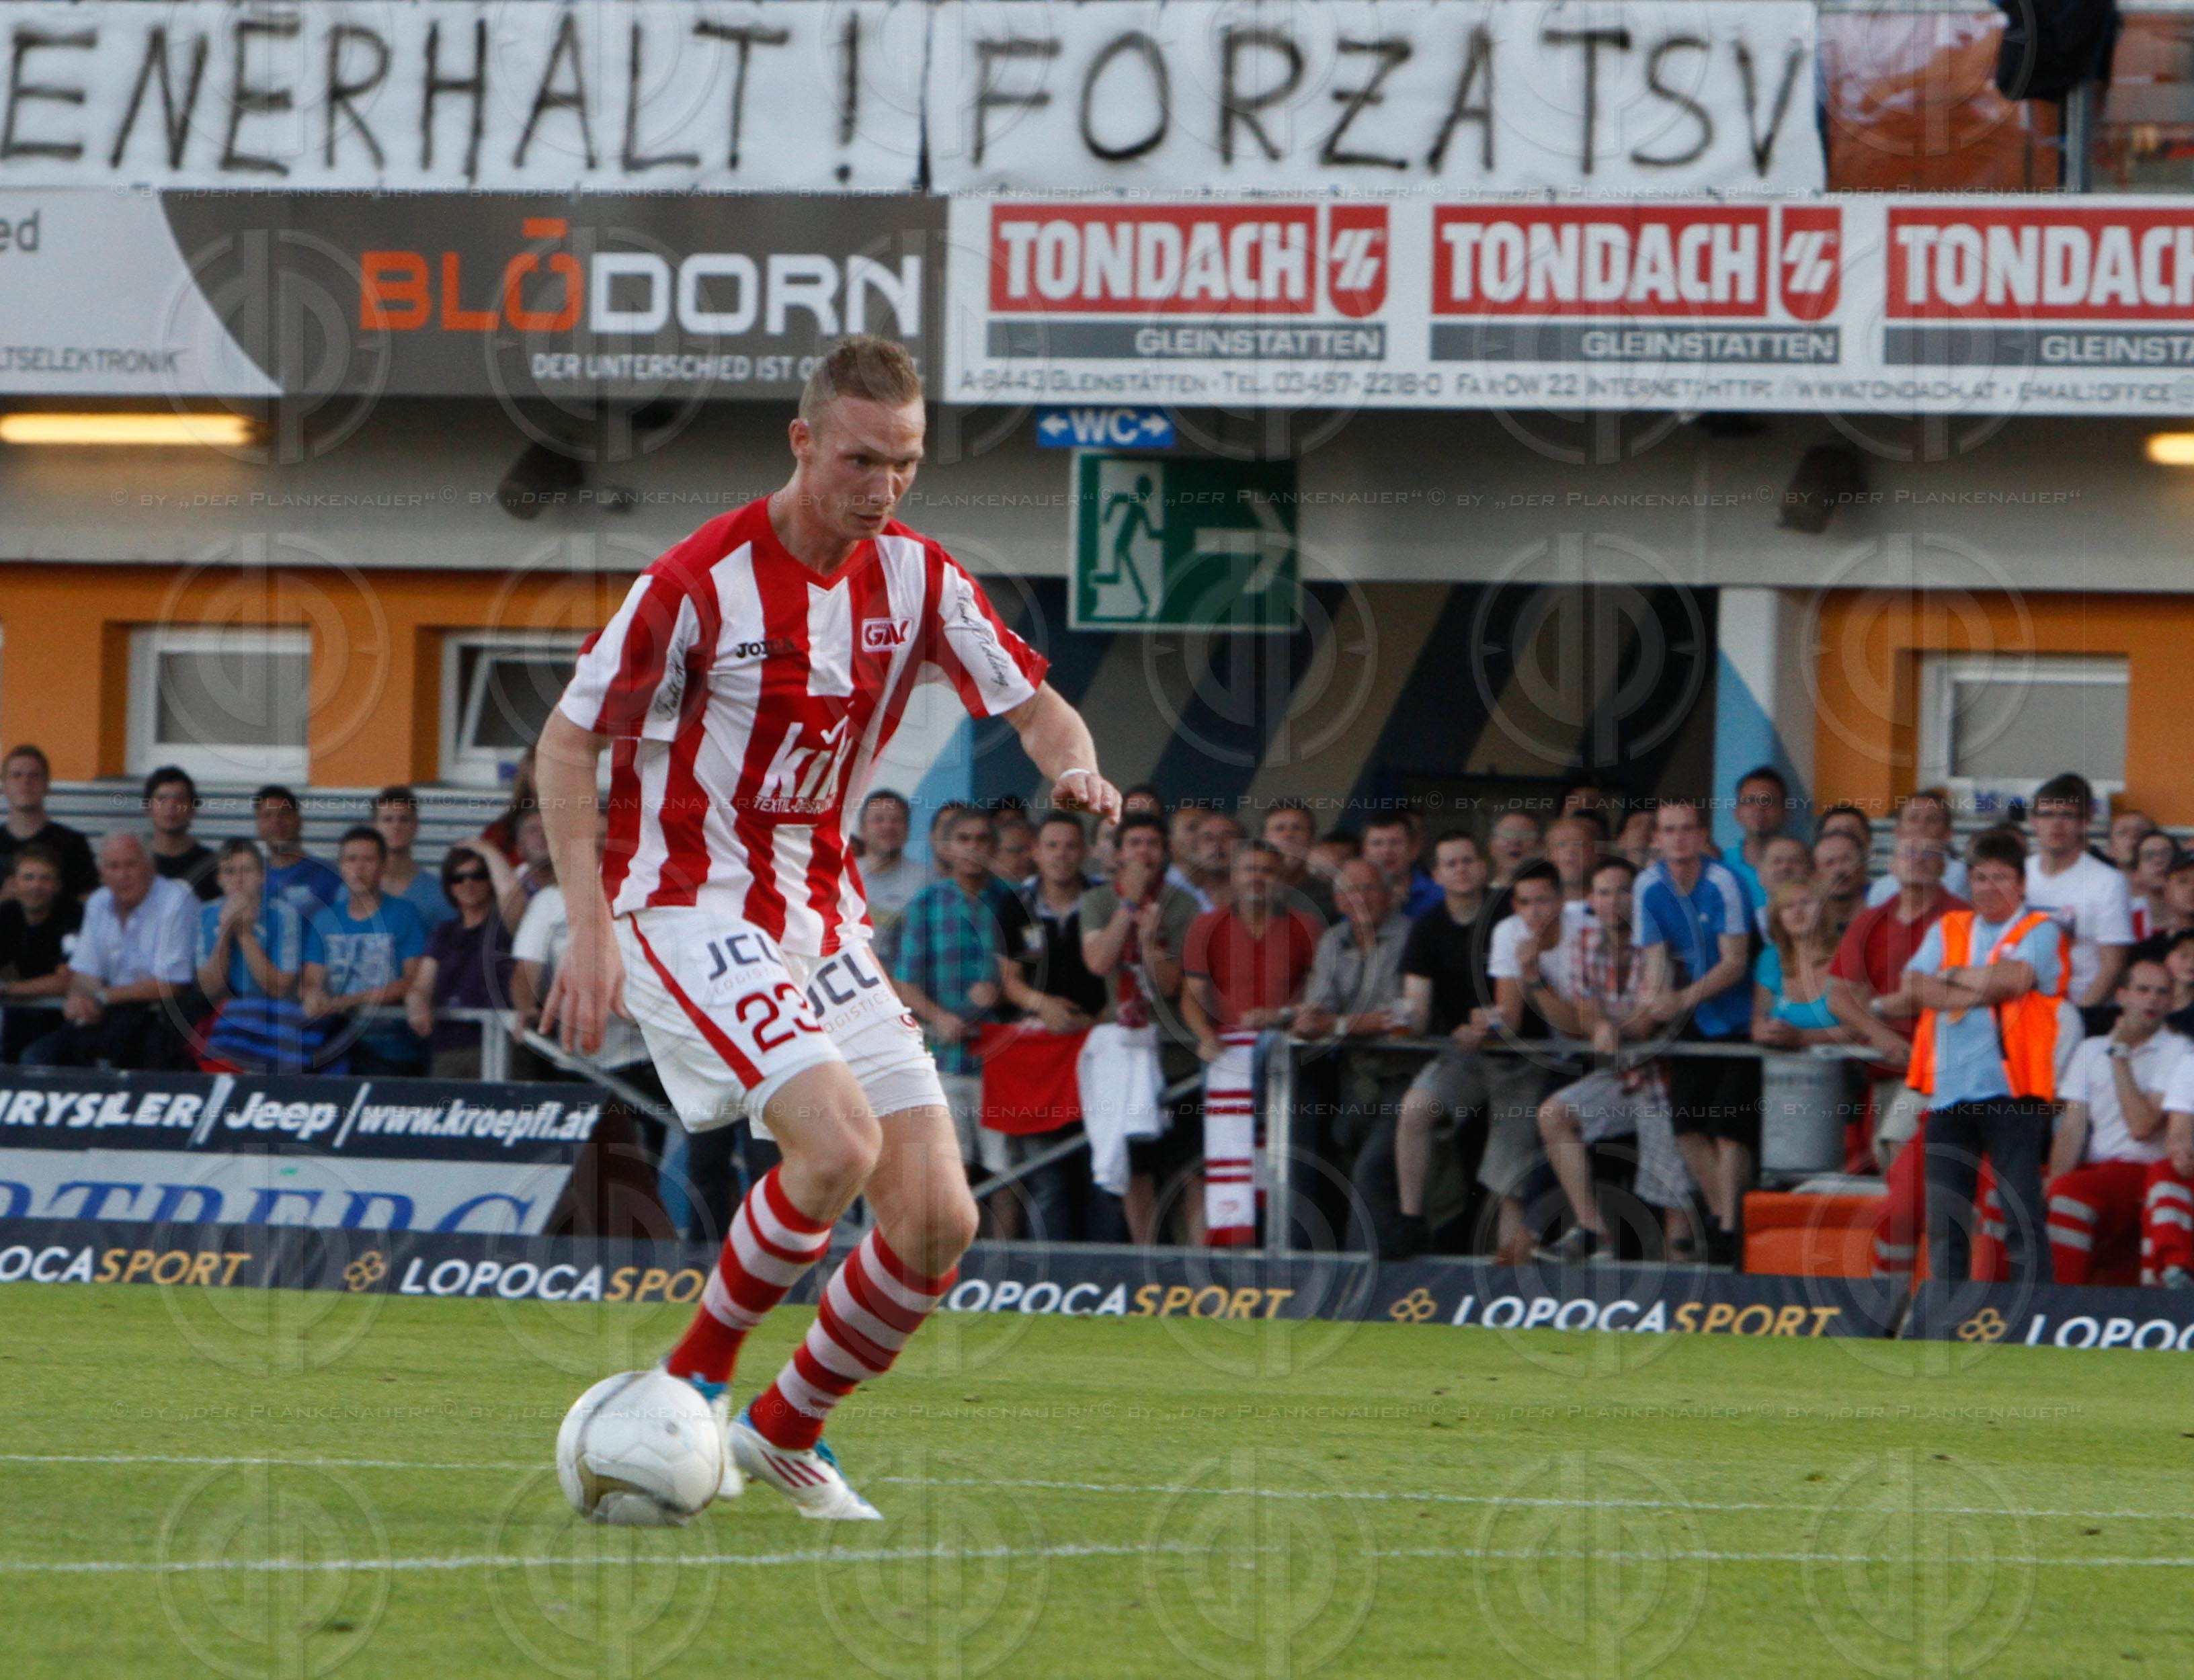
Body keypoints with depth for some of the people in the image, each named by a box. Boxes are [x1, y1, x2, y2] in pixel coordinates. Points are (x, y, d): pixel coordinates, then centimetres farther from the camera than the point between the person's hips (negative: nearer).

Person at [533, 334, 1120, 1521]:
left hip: (821, 922, 6)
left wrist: (1074, 767, -16)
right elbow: (568, 741, -8)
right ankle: (690, 1380, -8)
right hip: (688, 910, -6)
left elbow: (1037, 708, 9)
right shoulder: (701, 584, -15)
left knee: (938, 1220, -4)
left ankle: (784, 1429, 16)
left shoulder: (914, 578, 1)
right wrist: (590, 927, -16)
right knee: (839, 1140, -28)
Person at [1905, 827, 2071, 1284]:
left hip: (2009, 1090, -5)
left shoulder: (2041, 931, 5)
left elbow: (2014, 978, -14)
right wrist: (1983, 989, -9)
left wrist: (1954, 977, -1)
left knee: (2021, 1211, -9)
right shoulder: (1948, 930, 18)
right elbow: (1916, 986, 3)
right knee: (1945, 1214, 6)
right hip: (1950, 1092, 5)